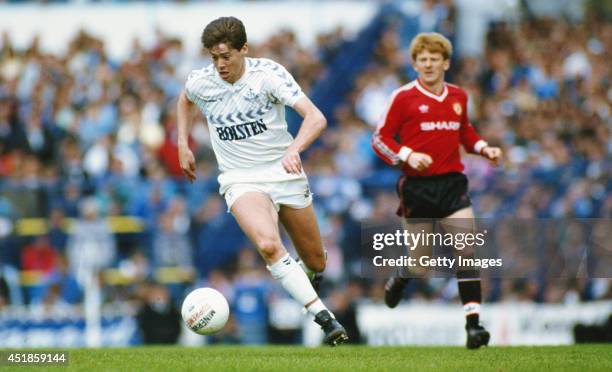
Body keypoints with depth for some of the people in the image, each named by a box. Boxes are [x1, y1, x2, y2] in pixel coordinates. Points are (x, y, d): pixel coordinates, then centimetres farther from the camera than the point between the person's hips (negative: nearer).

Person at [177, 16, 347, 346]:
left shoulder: (268, 73, -15)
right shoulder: (200, 82, -5)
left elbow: (316, 118, -24)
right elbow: (184, 99, 22)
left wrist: (294, 148, -42)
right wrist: (182, 145, 13)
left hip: (285, 173, 0)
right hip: (240, 181, 0)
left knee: (316, 263, 9)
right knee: (268, 245, -31)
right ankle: (324, 318, -29)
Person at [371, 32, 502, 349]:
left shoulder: (458, 96, 10)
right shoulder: (403, 97, -5)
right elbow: (379, 139, -3)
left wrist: (483, 148, 10)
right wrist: (407, 155, -19)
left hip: (452, 183, 3)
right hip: (417, 188, -3)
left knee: (467, 250, -13)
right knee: (419, 260, 3)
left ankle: (473, 323, -14)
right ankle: (396, 282, 41)